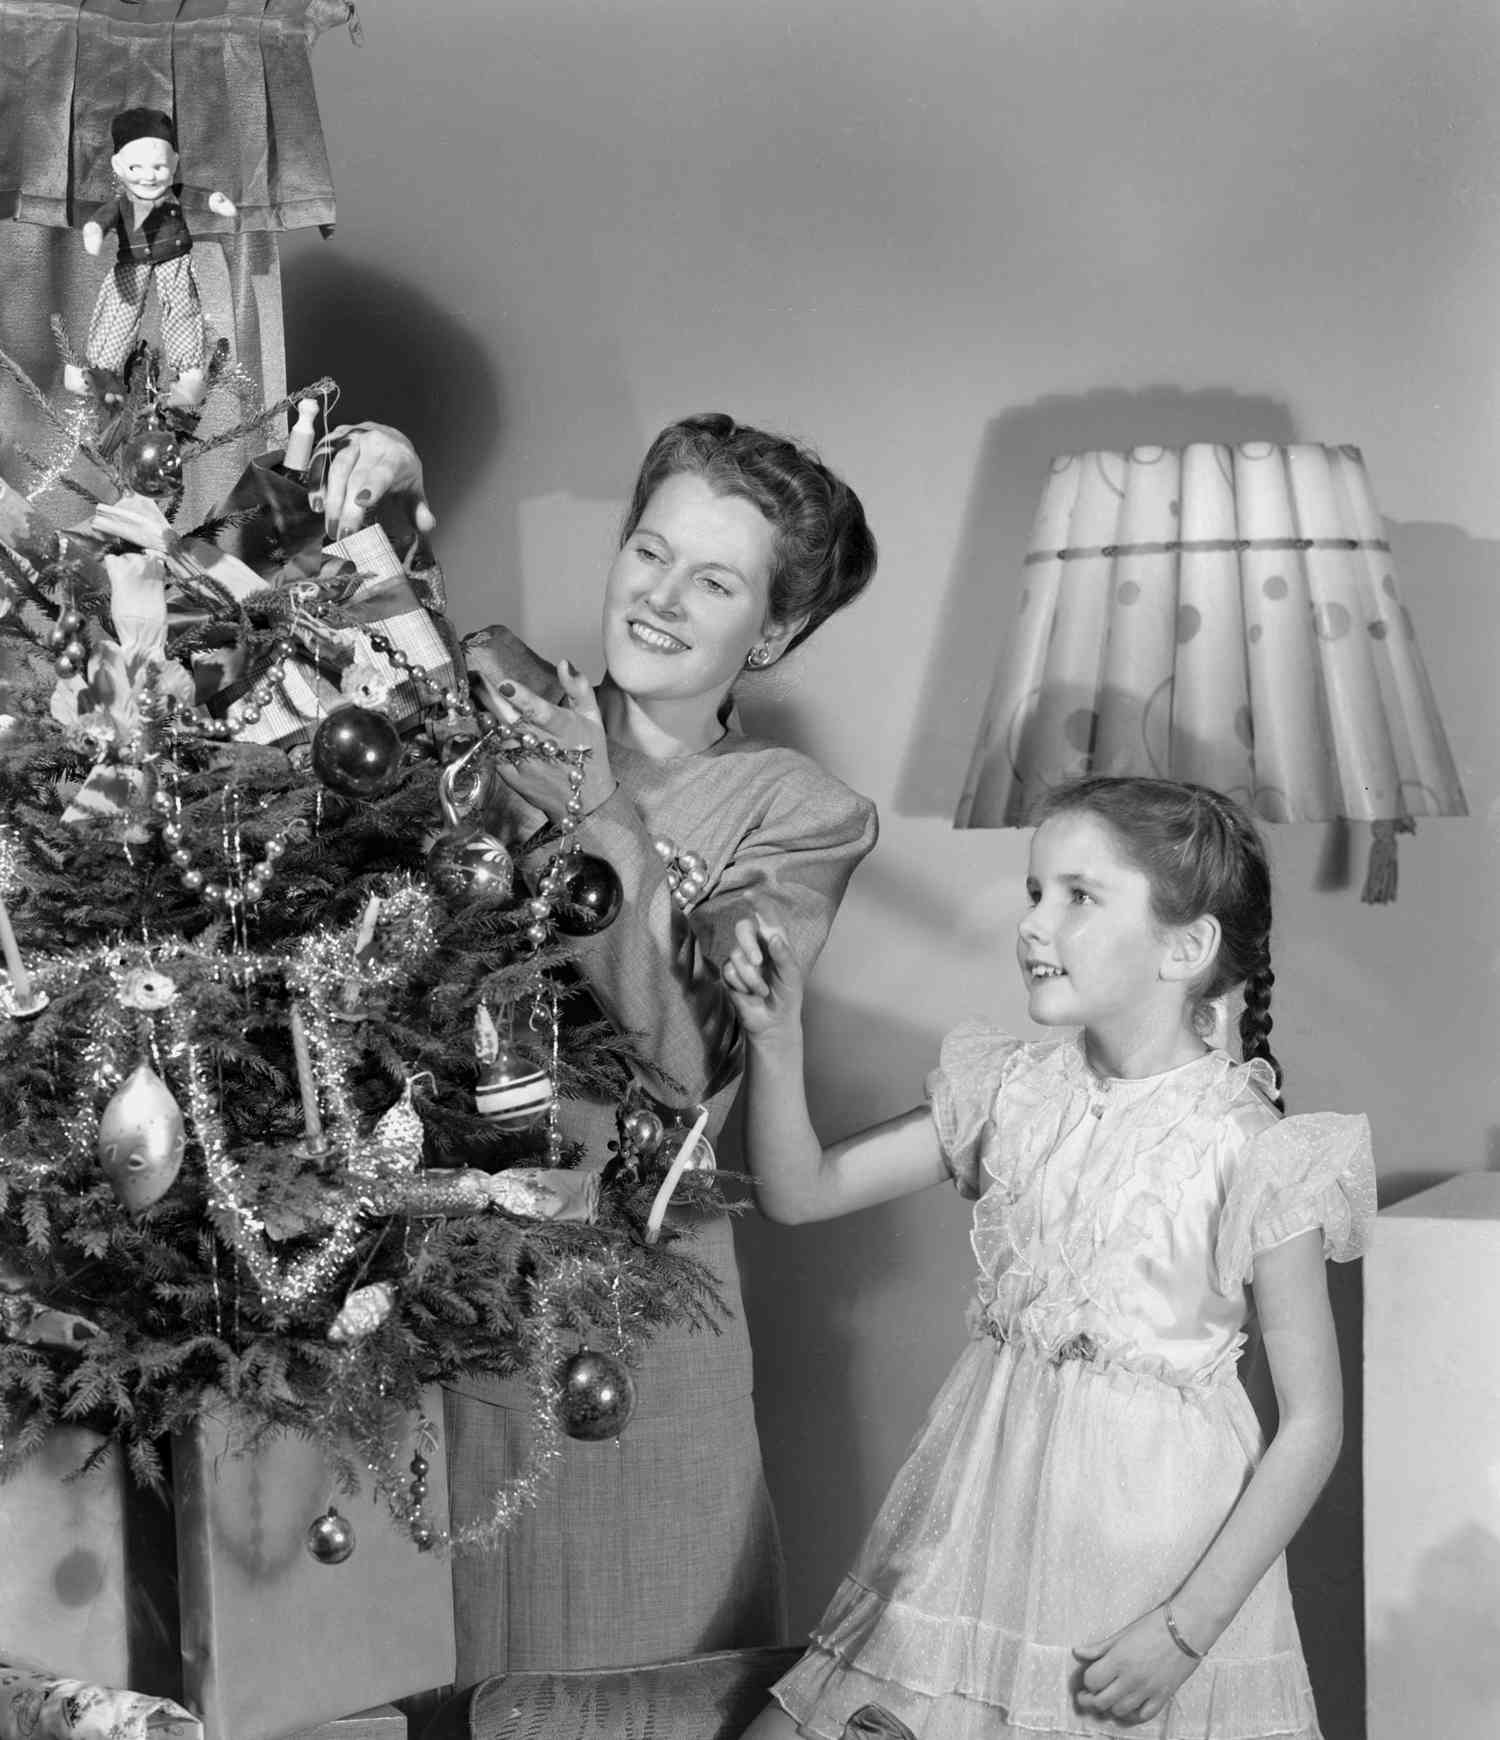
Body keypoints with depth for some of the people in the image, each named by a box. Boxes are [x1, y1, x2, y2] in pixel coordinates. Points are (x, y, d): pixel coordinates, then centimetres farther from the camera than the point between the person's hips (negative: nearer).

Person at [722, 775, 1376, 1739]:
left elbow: (1313, 1423, -11)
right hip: (986, 1497, 4)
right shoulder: (1010, 1091, 1)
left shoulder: (1250, 1153, -14)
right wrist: (776, 1035, -12)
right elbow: (801, 1190, 5)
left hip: (1157, 1540, -4)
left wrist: (1186, 1627, -13)